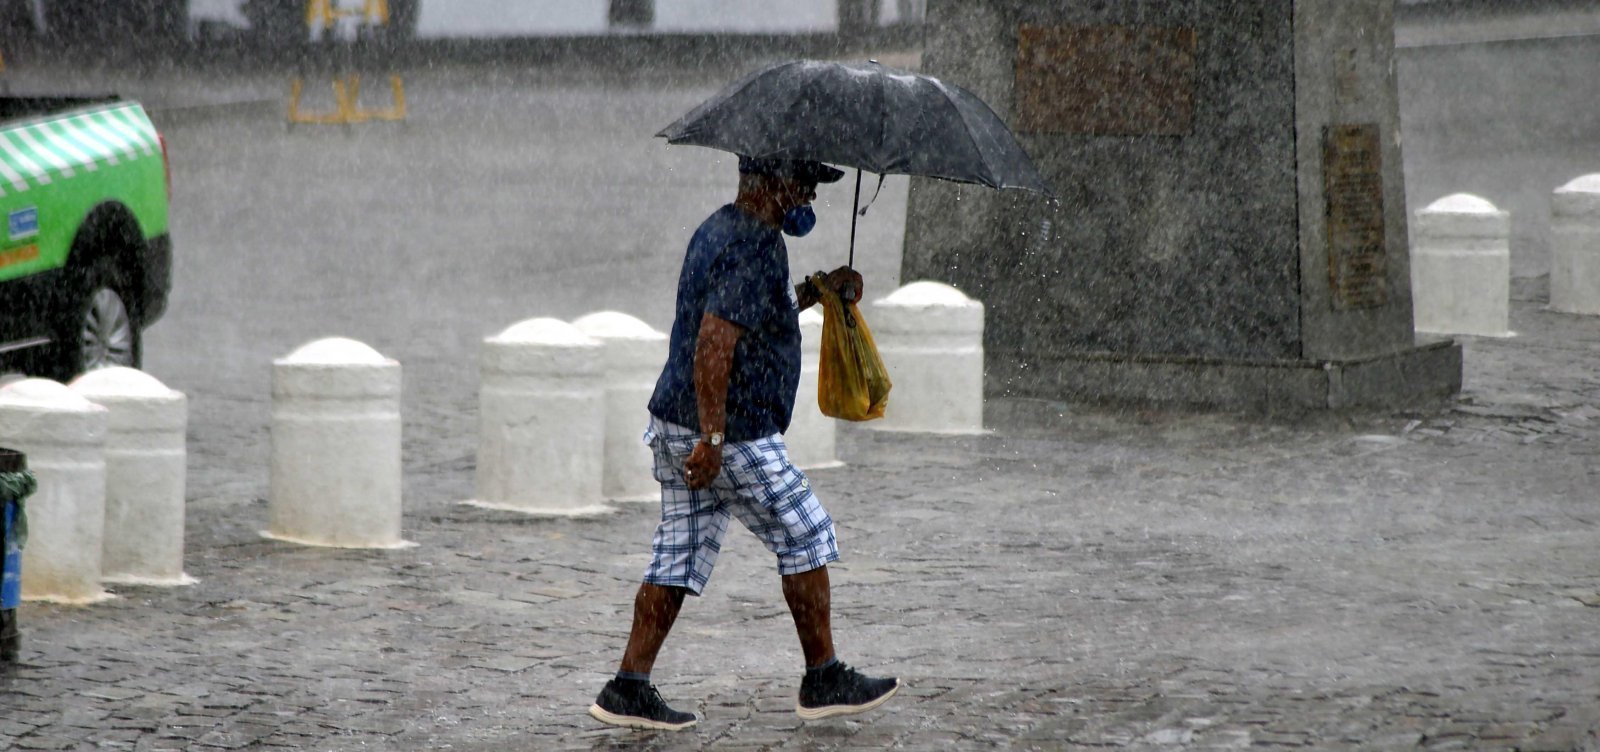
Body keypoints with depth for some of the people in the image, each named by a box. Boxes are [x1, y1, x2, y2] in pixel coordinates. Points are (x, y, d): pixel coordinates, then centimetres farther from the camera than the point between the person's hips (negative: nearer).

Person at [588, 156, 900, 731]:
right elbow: (714, 342, -26)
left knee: (679, 555, 10)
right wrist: (712, 438, -28)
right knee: (805, 537, 4)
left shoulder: (717, 229, 15)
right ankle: (824, 680, 12)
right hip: (734, 436, -10)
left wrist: (817, 291, 21)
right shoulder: (756, 248, -18)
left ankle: (629, 688, 7)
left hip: (675, 426, 10)